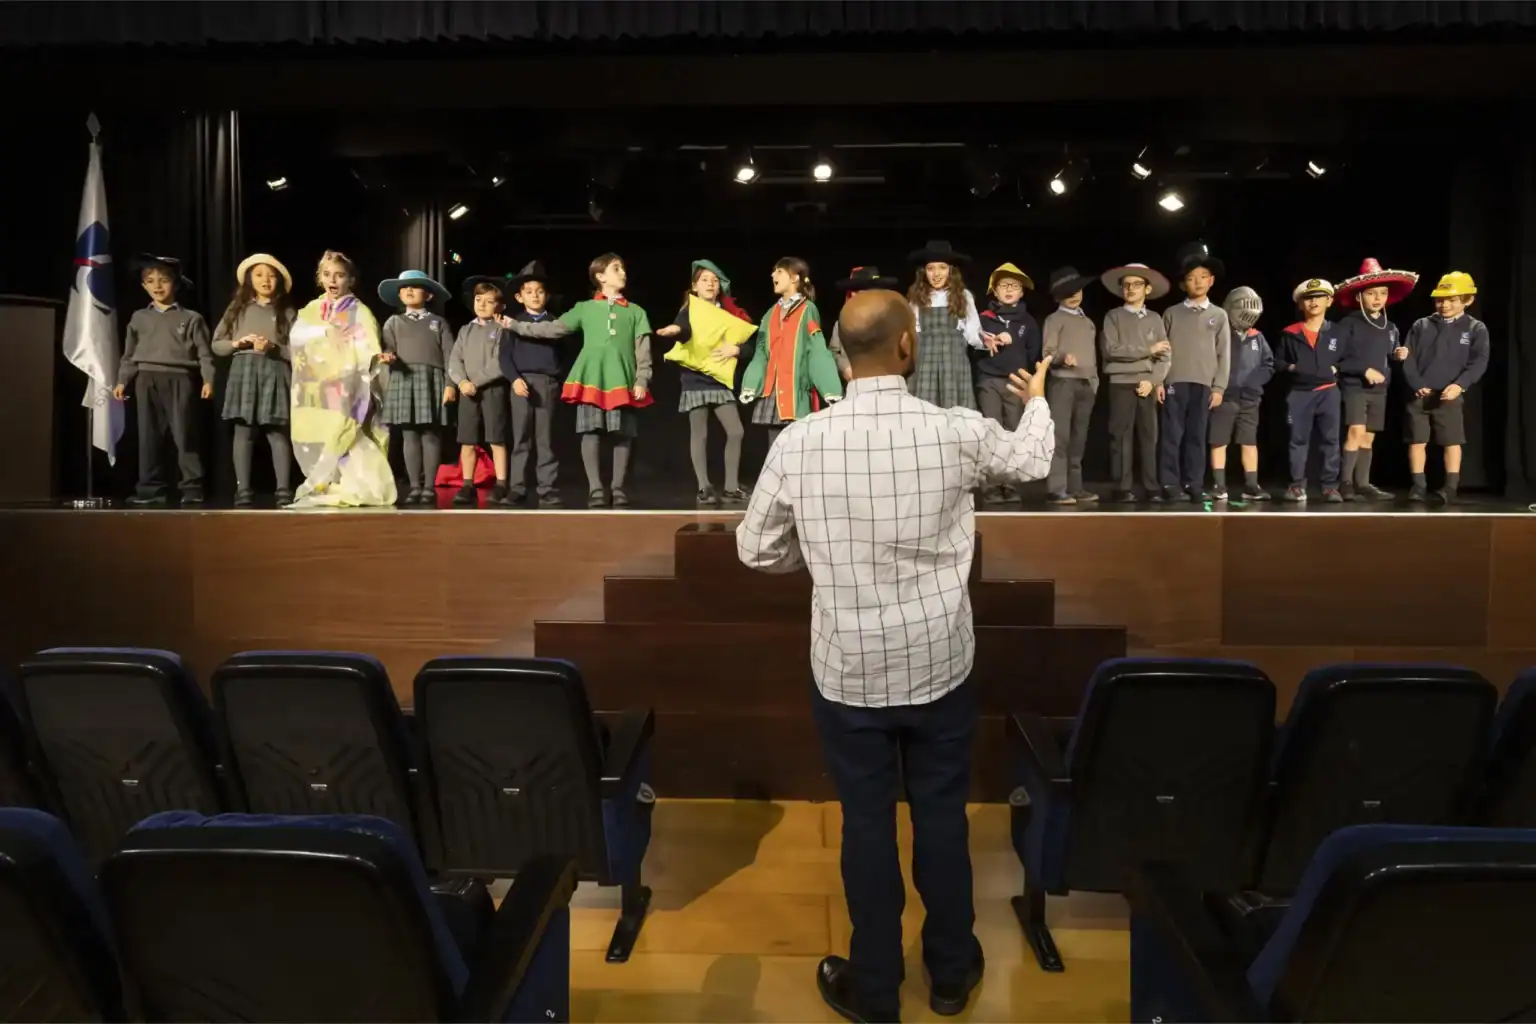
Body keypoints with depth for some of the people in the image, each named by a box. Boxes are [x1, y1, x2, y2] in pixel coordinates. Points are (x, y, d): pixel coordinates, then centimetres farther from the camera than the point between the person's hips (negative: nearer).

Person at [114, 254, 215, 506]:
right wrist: (122, 381, 7)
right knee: (149, 437, 4)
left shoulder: (191, 318, 5)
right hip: (147, 380, 4)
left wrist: (208, 380, -12)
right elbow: (129, 354, 16)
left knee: (185, 436, -5)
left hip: (180, 379, -3)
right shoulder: (139, 318, 15)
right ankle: (150, 489, 8)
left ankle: (192, 488, -3)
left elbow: (204, 353, 0)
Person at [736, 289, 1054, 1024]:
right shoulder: (957, 432, -13)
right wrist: (1036, 399, 31)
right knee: (943, 817, 18)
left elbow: (756, 550, -2)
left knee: (867, 824, 14)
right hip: (940, 665, 1)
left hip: (847, 671, 0)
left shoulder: (797, 442, -13)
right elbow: (1032, 461, 10)